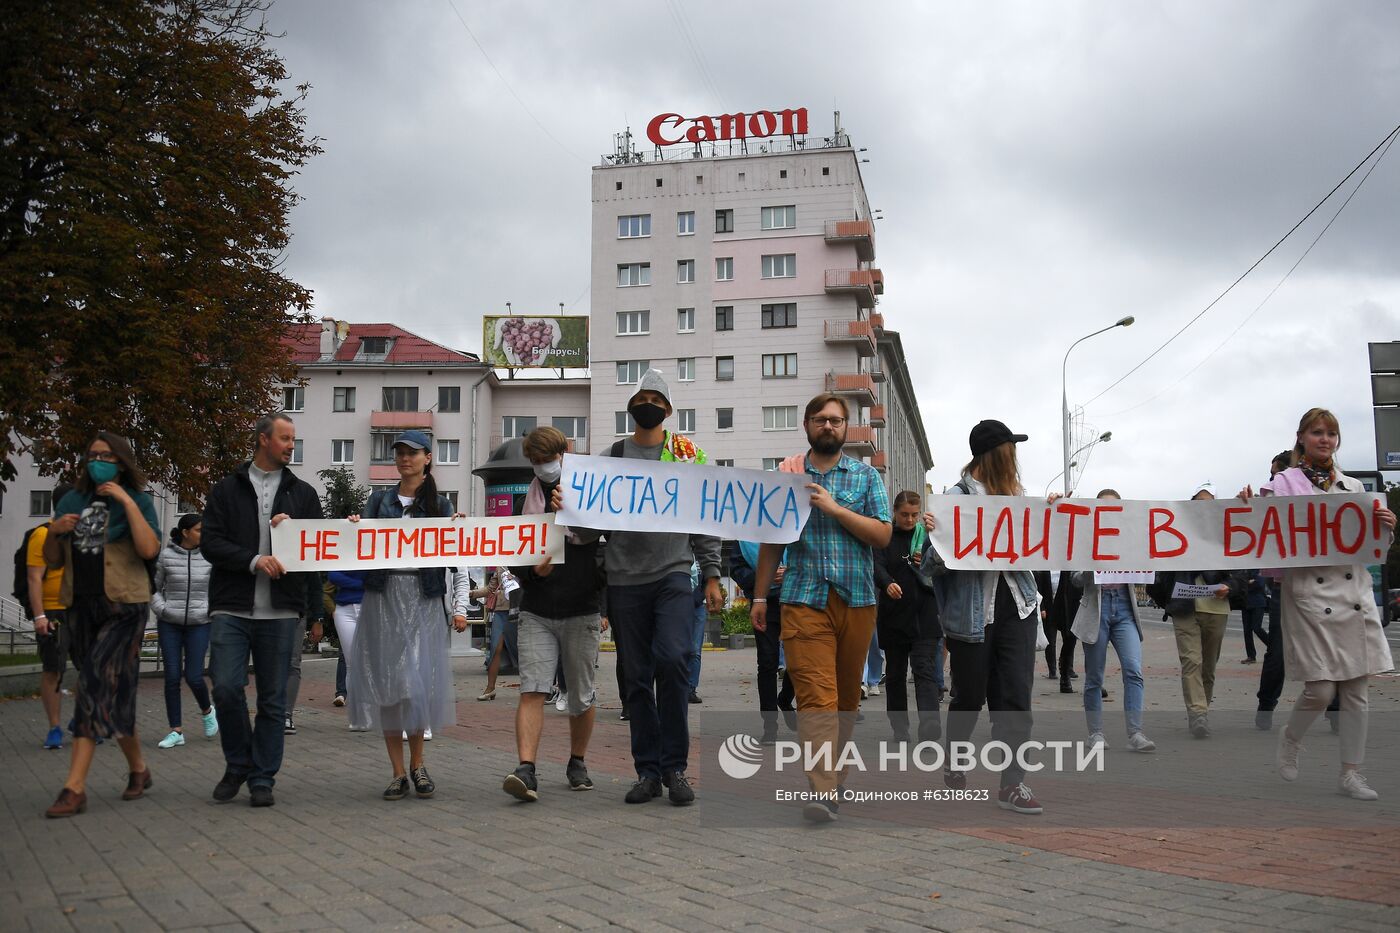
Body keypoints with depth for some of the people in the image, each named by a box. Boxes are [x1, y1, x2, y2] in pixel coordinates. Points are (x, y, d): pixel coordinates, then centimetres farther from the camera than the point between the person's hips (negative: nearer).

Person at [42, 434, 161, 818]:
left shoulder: (138, 500, -1)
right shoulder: (72, 500, 12)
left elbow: (149, 549, -17)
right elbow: (52, 560, 14)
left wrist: (128, 503, -18)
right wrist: (54, 531, -5)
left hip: (123, 607, -5)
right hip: (82, 606, 5)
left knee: (97, 686, -14)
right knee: (111, 692, 10)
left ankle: (74, 787, -16)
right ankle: (138, 768, 25)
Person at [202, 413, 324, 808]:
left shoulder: (302, 493, 13)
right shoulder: (227, 489, 8)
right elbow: (210, 543, -1)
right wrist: (254, 560, -14)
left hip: (280, 611, 2)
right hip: (232, 608, -1)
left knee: (273, 698, 4)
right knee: (227, 688, -10)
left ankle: (262, 779, 14)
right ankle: (238, 764, 13)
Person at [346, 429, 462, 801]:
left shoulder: (440, 504, 8)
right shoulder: (380, 500, 12)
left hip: (423, 599, -2)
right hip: (383, 596, 2)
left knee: (419, 682, -5)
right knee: (386, 683, 0)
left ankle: (417, 764, 13)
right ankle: (398, 771, 8)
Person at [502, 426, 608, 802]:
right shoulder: (525, 502, 7)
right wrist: (531, 570, -8)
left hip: (581, 611, -1)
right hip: (536, 612, 1)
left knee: (581, 696, 9)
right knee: (531, 690, -12)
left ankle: (577, 763, 27)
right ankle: (526, 770, -16)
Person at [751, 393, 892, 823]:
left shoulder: (866, 475, 10)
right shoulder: (786, 475, 10)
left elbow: (883, 535, 0)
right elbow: (771, 540, 13)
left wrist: (834, 508, -11)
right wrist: (759, 596, 11)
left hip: (857, 599, 2)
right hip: (804, 600, -1)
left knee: (847, 696, 9)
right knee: (816, 694, -14)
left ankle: (834, 776, 23)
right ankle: (823, 791, -20)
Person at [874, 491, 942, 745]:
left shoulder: (928, 535, 7)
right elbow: (877, 565, -13)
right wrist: (888, 583, -34)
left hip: (924, 614, -1)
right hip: (893, 615, 1)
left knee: (924, 669, -12)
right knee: (895, 673, 9)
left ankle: (930, 727, -21)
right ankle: (900, 729, 21)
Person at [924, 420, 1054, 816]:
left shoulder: (1015, 492, 10)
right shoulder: (957, 497, -8)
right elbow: (936, 562, -9)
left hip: (1016, 606, 5)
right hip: (974, 613, -5)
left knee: (1016, 694, -3)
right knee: (970, 696, 9)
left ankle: (1012, 783, 1)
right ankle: (953, 764, 33)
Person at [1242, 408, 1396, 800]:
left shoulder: (1353, 487, 14)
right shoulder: (1284, 483, 2)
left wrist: (1386, 528, -1)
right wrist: (1248, 507, -25)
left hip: (1354, 592, 4)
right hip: (1310, 594, -4)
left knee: (1356, 689, 4)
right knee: (1320, 689, -7)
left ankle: (1351, 772, 12)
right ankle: (1291, 738, 21)